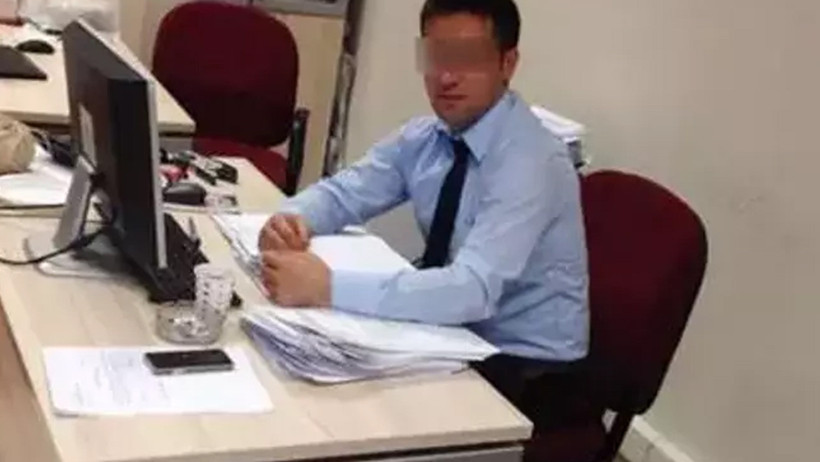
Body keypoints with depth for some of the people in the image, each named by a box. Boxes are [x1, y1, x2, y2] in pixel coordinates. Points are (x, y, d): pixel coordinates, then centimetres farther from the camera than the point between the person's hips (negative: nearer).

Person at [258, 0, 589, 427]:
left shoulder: (532, 162, -26)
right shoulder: (427, 136, -4)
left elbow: (473, 290, -36)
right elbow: (343, 192, 2)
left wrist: (328, 288, -41)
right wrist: (291, 219, -21)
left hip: (526, 366, -6)